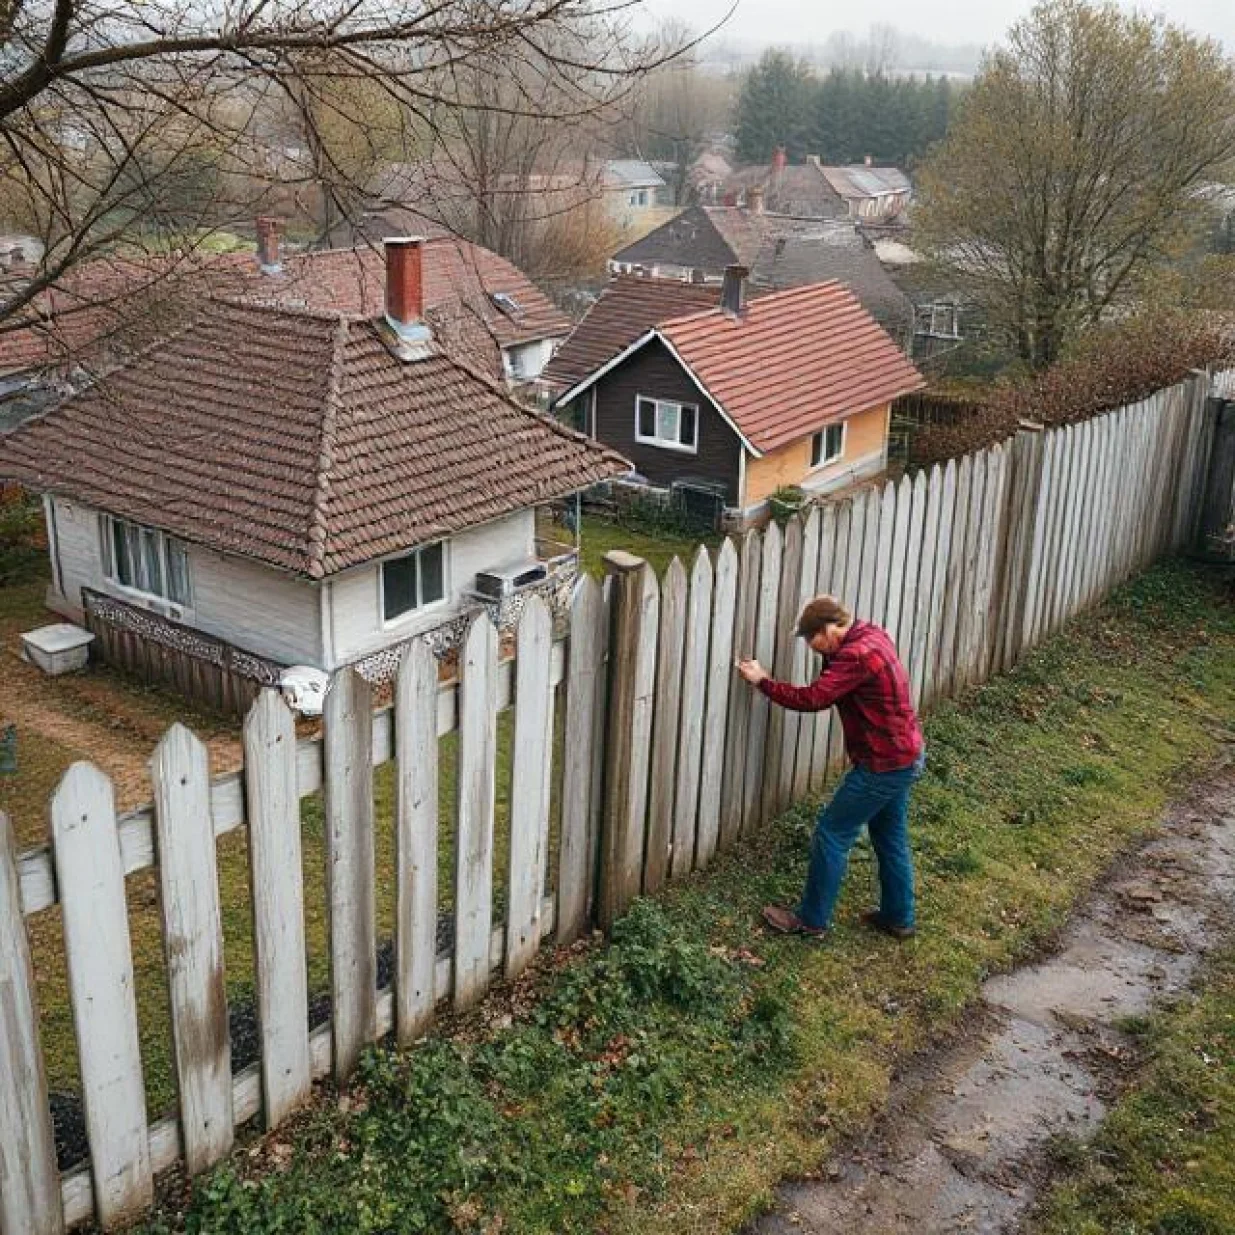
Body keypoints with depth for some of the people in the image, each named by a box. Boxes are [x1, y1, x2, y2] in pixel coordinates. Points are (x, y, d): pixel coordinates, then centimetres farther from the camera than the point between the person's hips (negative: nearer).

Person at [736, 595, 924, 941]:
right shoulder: (871, 636, 5)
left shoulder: (856, 655, -25)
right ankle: (898, 917, 31)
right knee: (891, 838, 20)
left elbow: (812, 699, -26)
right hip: (905, 756, 10)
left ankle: (812, 920, 10)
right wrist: (830, 653, -5)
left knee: (832, 834, 0)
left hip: (884, 764, -10)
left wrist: (762, 681, -16)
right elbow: (833, 683, 13)